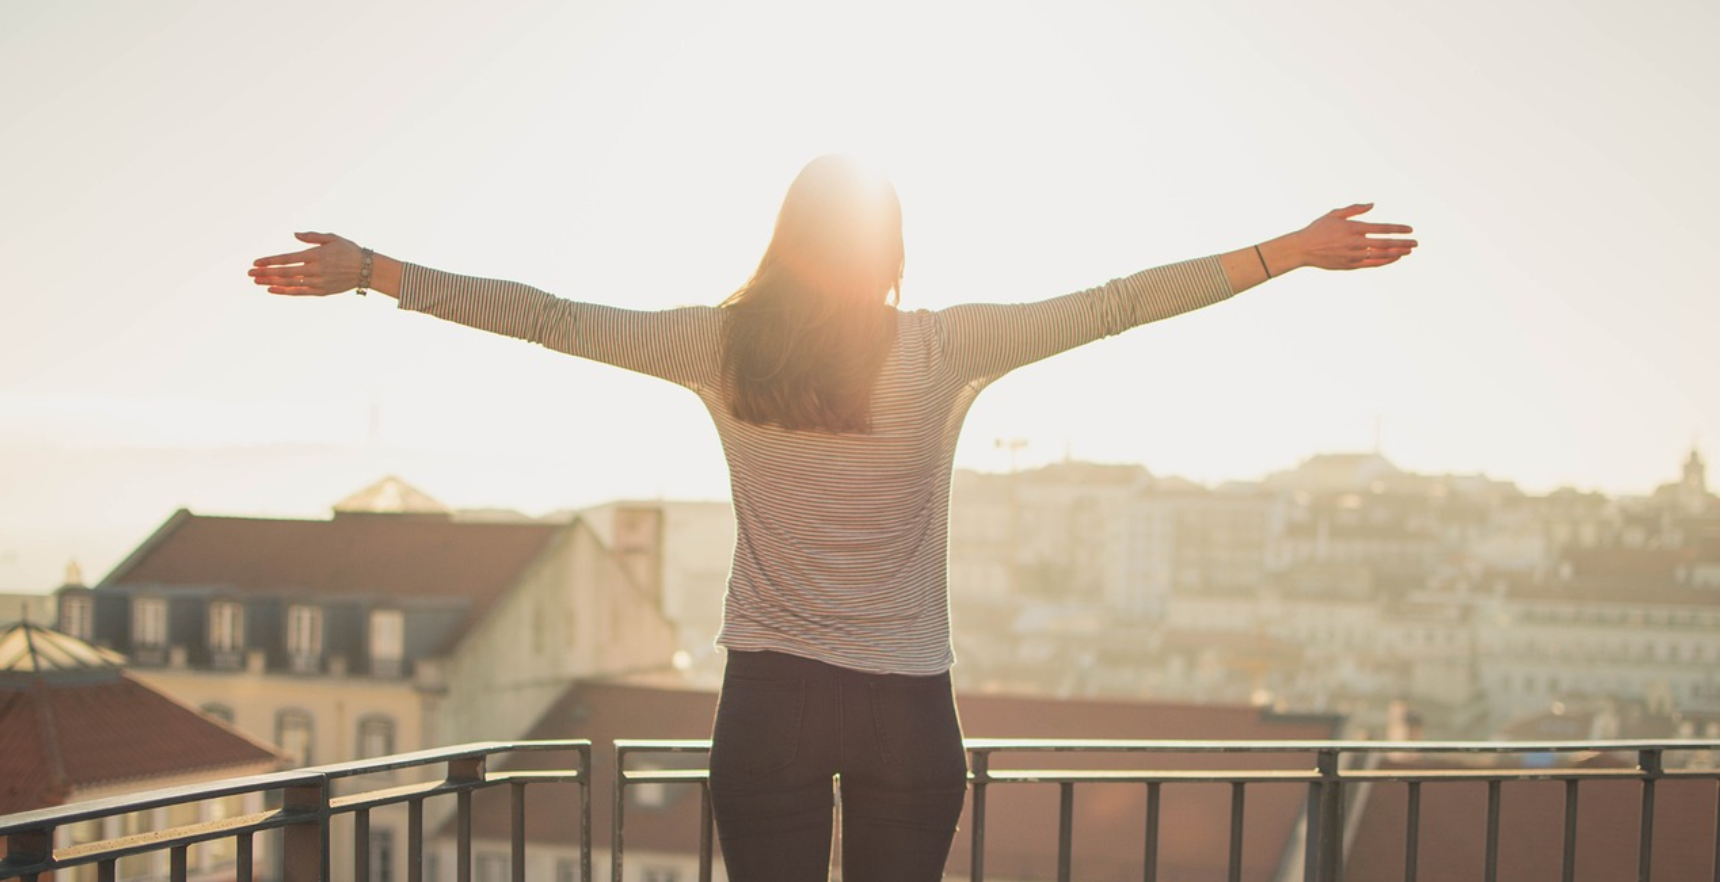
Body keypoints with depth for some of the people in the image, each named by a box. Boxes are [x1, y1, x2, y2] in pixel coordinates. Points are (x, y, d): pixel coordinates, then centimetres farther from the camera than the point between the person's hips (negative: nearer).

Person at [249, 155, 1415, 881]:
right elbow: (1117, 304, -3)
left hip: (770, 698, 1)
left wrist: (368, 272, 9)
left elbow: (546, 318, 1)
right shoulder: (946, 350, -5)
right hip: (907, 708, -1)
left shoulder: (724, 346, -2)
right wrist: (1293, 253, 4)